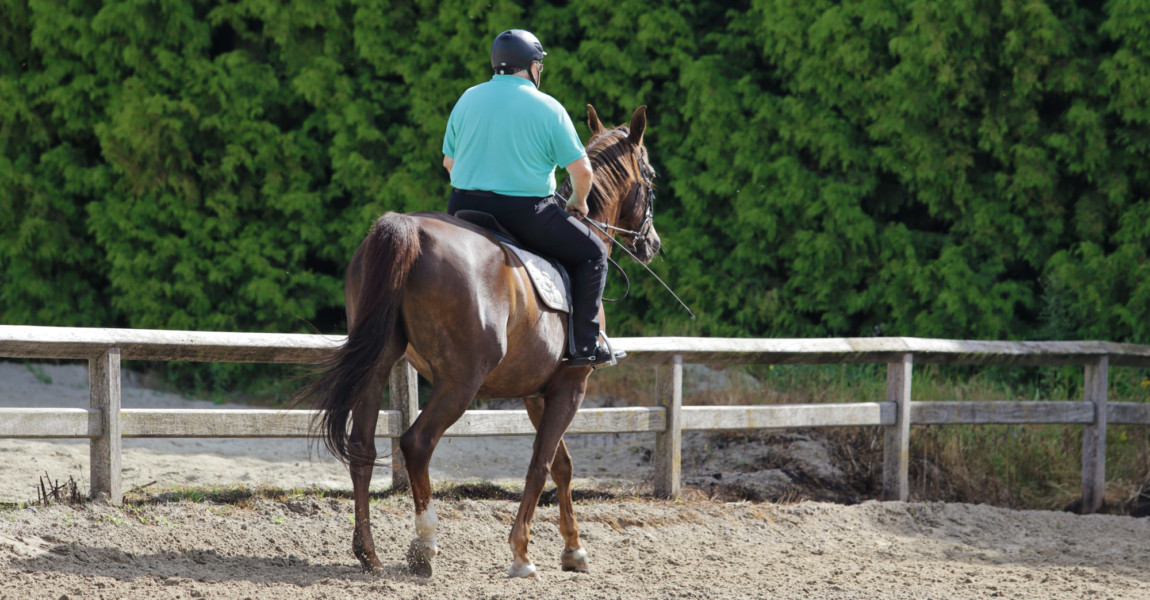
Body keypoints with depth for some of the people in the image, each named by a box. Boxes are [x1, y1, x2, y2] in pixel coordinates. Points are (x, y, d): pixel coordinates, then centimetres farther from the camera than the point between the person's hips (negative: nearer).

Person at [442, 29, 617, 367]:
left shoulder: (468, 99, 8)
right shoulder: (547, 108, -5)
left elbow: (448, 161, 14)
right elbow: (581, 170, -6)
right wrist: (578, 201, 14)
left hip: (464, 208, 5)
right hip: (526, 213, -4)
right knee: (592, 253, 12)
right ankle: (584, 345, 5)